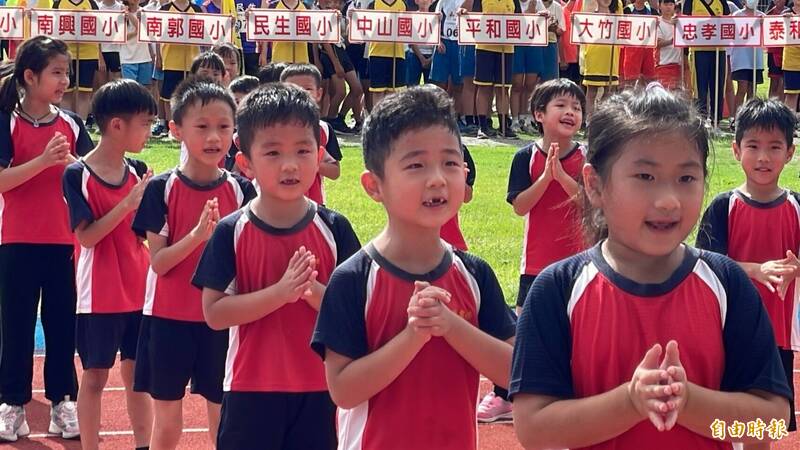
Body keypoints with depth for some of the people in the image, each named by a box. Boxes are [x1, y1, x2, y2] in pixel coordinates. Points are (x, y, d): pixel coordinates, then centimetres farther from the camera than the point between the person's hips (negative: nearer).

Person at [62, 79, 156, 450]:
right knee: (95, 376, 4)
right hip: (99, 294, -5)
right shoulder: (78, 175, -12)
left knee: (137, 371, 11)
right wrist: (128, 203, -24)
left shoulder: (138, 172, 3)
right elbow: (86, 235, -17)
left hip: (138, 291, 5)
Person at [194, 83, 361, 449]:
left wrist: (313, 290, -23)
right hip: (251, 388, -1)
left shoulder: (334, 229, -2)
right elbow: (214, 312, -12)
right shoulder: (231, 232, -6)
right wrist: (281, 292, -24)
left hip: (316, 388, 2)